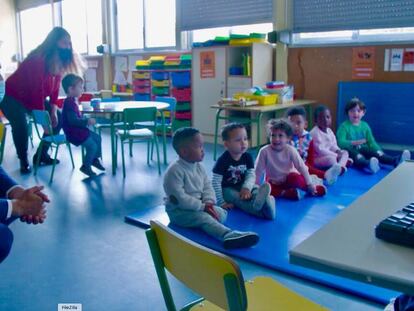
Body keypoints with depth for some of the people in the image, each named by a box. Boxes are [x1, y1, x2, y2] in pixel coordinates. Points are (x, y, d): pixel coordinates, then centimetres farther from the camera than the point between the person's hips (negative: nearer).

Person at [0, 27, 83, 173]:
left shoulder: (59, 62, -7)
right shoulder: (37, 59, -31)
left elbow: (55, 87, -3)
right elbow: (37, 90, -33)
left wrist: (53, 111, -13)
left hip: (36, 98, 8)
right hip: (13, 97, -8)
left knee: (58, 118, 1)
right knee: (21, 126, -29)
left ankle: (41, 154, 10)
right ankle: (24, 161, -7)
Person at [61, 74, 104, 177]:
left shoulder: (73, 100, 10)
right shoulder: (69, 103, -22)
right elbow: (73, 120, -29)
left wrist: (87, 120, 10)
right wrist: (87, 121, -28)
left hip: (78, 130, 10)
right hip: (73, 132, -10)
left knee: (97, 138, 15)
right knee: (92, 145, -11)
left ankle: (95, 159, 29)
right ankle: (86, 166, 7)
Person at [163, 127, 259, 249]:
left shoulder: (198, 166, 5)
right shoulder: (174, 171, -21)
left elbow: (207, 186, 8)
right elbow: (179, 198, -25)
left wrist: (209, 202, -14)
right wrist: (202, 206, -24)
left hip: (197, 206, 9)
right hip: (179, 210, -9)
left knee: (222, 213, -5)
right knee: (204, 217, -34)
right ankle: (228, 235, -54)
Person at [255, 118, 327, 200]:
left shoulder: (290, 150, -15)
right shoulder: (264, 151, -18)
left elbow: (301, 167, -14)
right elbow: (258, 171, -11)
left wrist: (310, 185, -16)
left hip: (289, 180, 0)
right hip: (273, 183, 0)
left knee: (295, 177, -33)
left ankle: (313, 189, -9)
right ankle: (291, 192, -23)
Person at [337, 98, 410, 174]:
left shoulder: (365, 126, 13)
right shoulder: (344, 126, -3)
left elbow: (371, 142, 12)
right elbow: (341, 143, -14)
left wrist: (379, 152, -5)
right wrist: (354, 143, -29)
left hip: (363, 150, 5)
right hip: (350, 150, -5)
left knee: (376, 153, -21)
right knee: (355, 155, -36)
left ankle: (395, 160, -45)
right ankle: (368, 165, -69)